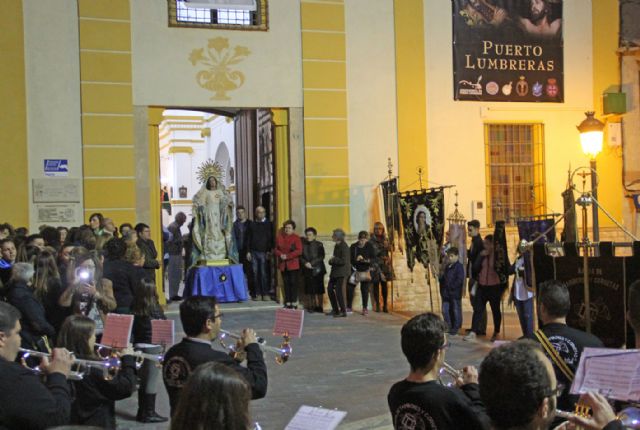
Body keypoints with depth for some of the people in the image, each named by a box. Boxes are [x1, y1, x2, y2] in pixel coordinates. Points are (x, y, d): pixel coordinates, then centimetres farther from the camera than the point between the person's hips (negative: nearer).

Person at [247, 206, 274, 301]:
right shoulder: (252, 224, 13)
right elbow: (249, 238, 14)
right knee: (255, 273, 1)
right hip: (254, 252, 3)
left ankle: (266, 294, -2)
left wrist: (269, 251, -9)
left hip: (264, 252, -3)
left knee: (264, 274, -7)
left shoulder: (268, 224, 4)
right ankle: (258, 293, 7)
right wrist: (248, 251, 7)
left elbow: (271, 239, 0)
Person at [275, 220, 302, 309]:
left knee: (293, 283, -2)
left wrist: (287, 256, -17)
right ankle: (288, 303, 13)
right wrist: (280, 255, -10)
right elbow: (276, 249, 12)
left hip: (293, 264, -4)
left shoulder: (296, 238, -4)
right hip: (283, 264, 4)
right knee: (286, 283, 8)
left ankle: (294, 303, 2)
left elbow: (299, 251, -11)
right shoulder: (279, 237, 9)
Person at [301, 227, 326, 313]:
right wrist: (305, 263, -12)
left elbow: (321, 257, -5)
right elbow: (301, 257, 6)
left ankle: (319, 306, 6)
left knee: (319, 290, -1)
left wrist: (312, 263, -13)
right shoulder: (303, 245, 9)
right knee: (309, 289, -2)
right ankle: (310, 306, 2)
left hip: (317, 269, -2)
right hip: (307, 270, 2)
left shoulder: (319, 245, 3)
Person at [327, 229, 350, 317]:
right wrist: (331, 261, -2)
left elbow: (344, 261, -22)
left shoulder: (344, 247, -15)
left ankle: (343, 311, 0)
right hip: (335, 271, 10)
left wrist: (333, 259, -12)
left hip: (342, 272, -10)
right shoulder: (337, 246, 12)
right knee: (330, 289, 11)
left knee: (339, 291, -9)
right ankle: (335, 310, 22)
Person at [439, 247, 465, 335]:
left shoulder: (459, 267, -11)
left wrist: (452, 286, -19)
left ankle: (456, 328, 12)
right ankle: (448, 326, 22)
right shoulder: (447, 266, 13)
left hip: (455, 293, -8)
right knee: (445, 310, 10)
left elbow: (460, 280, -18)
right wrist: (442, 286, 8)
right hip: (446, 293, 8)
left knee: (456, 311, 2)